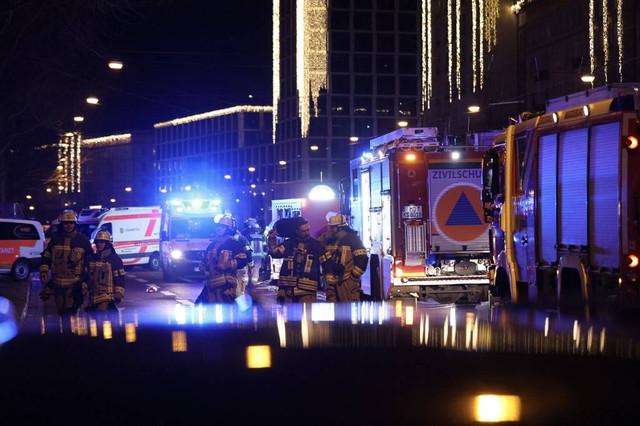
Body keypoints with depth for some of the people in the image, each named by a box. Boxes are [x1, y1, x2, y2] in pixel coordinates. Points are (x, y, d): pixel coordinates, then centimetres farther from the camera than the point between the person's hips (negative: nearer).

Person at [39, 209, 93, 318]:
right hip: (57, 282, 3)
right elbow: (46, 257, 16)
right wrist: (43, 273, 5)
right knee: (61, 311, 11)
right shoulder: (55, 239, 10)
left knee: (70, 311, -16)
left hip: (75, 283, -3)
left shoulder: (83, 240, 5)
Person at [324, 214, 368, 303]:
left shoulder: (352, 239, -5)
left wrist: (353, 276, -13)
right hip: (332, 282, 7)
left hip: (348, 283, -7)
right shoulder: (330, 241, 16)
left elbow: (362, 259, -12)